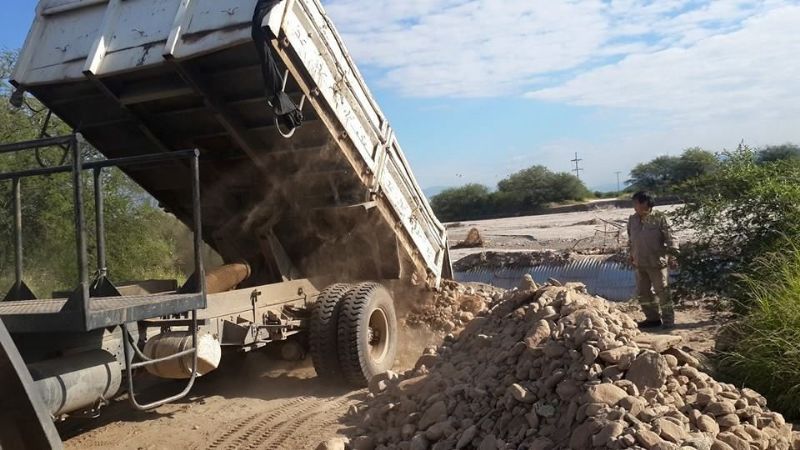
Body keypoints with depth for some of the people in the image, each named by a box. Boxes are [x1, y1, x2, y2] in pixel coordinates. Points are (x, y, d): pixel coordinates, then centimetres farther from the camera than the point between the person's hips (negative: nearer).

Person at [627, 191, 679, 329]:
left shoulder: (660, 219, -10)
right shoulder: (632, 220, 7)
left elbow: (670, 239, -11)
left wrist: (672, 256, -15)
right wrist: (631, 254, 18)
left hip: (657, 263, -6)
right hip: (640, 264, 6)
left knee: (662, 292, 0)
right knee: (642, 292, 12)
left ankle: (668, 321, 10)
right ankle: (653, 318, 25)